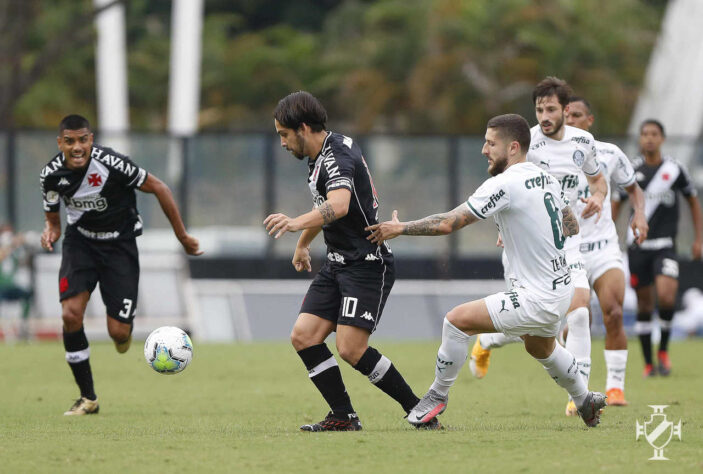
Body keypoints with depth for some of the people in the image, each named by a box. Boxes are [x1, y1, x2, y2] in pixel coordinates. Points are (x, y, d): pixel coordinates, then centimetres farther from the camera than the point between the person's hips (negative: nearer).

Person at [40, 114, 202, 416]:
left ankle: (126, 326, 34)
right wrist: (50, 233, -21)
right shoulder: (52, 175, -12)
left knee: (119, 333, -9)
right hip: (80, 241, 3)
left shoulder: (111, 163, -25)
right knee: (71, 314, -19)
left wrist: (183, 237, -7)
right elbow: (53, 219, 6)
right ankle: (88, 398, -4)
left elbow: (158, 188, -13)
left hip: (119, 244, -3)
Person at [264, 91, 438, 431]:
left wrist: (298, 223, -59)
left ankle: (419, 411, -6)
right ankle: (344, 417, 2)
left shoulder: (337, 158, -20)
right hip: (337, 264, 10)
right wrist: (302, 245, 46)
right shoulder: (320, 155, 12)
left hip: (367, 265, -10)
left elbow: (339, 205, -42)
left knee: (351, 349, -18)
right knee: (303, 336, -3)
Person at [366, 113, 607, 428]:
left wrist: (399, 228, -8)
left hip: (538, 298, -10)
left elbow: (448, 223, -19)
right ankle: (586, 401, 54)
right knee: (540, 347, 36)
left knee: (457, 320, -9)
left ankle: (438, 395, 5)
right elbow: (571, 227, 20)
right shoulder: (545, 178, 7)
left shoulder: (504, 184, -20)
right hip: (562, 287, 10)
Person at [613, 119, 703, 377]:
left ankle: (663, 351, -1)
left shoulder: (675, 169, -1)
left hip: (665, 245, -1)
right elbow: (614, 205, 12)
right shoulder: (631, 170, 2)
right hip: (637, 246, 1)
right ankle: (648, 364, 13)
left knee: (666, 295, -22)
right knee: (644, 304, 3)